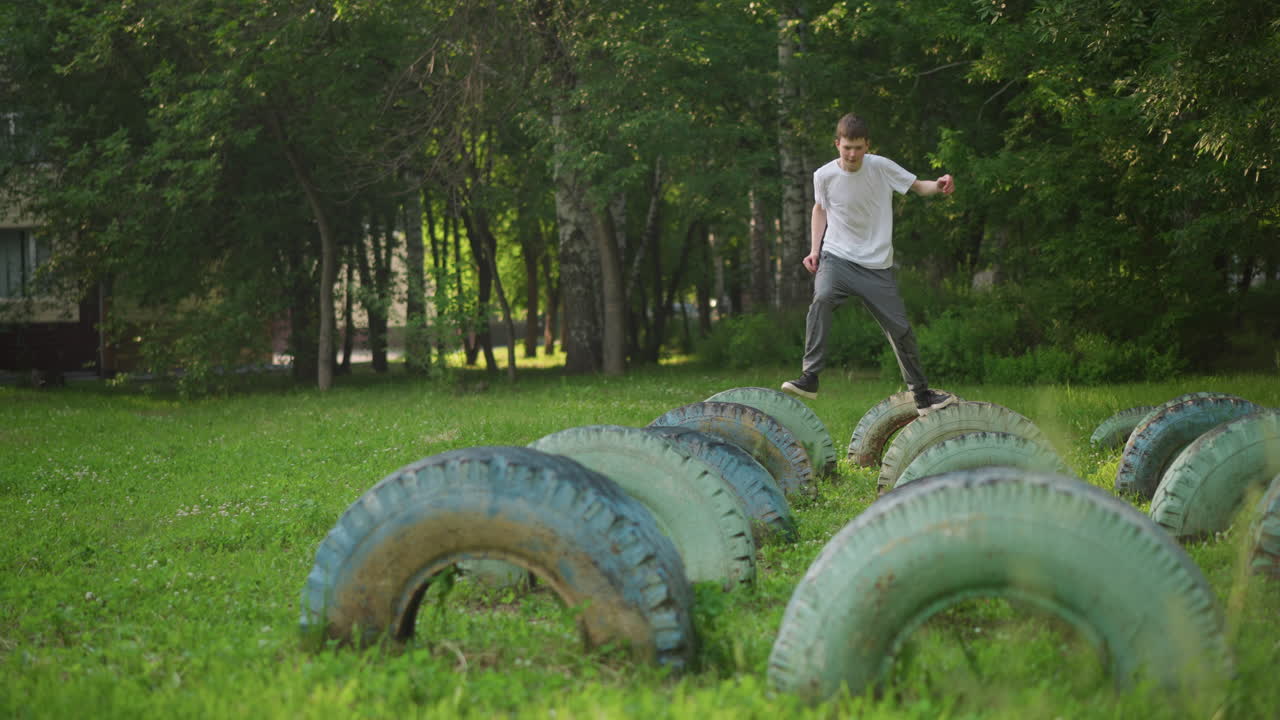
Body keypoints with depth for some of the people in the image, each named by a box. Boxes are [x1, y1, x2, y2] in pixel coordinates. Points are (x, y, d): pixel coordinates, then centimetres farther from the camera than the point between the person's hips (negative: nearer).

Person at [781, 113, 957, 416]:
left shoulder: (881, 167, -8)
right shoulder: (824, 176, -5)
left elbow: (916, 185, 2)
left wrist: (938, 185, -20)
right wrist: (814, 250, 5)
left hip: (877, 264, 1)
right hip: (837, 257, -1)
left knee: (900, 328, 2)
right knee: (822, 298, -31)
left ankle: (922, 395, 20)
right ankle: (809, 378, -32)